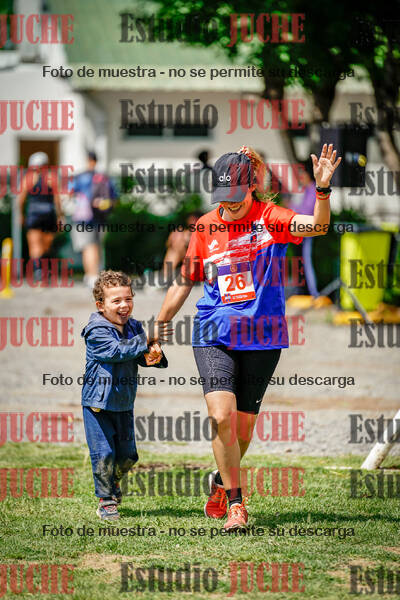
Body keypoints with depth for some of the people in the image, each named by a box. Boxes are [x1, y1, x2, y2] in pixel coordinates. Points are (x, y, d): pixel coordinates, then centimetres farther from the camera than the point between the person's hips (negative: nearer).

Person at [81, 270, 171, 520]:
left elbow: (142, 356, 2)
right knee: (104, 453, -6)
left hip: (124, 403, 6)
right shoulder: (97, 331, -14)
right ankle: (106, 499, 8)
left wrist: (154, 356, -22)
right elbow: (116, 351, -26)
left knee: (127, 454, 10)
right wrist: (147, 341, -28)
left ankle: (113, 481, 39)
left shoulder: (135, 328, 5)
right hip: (98, 403, -6)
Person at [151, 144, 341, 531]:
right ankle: (235, 503, -5)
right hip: (214, 336, 1)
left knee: (243, 426, 8)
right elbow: (184, 281, 15)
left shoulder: (270, 219, -3)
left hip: (262, 338, -1)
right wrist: (158, 329, 16)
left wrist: (323, 189, -40)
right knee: (221, 417, -17)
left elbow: (316, 226, -22)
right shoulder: (205, 227, 4)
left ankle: (222, 481, 38)